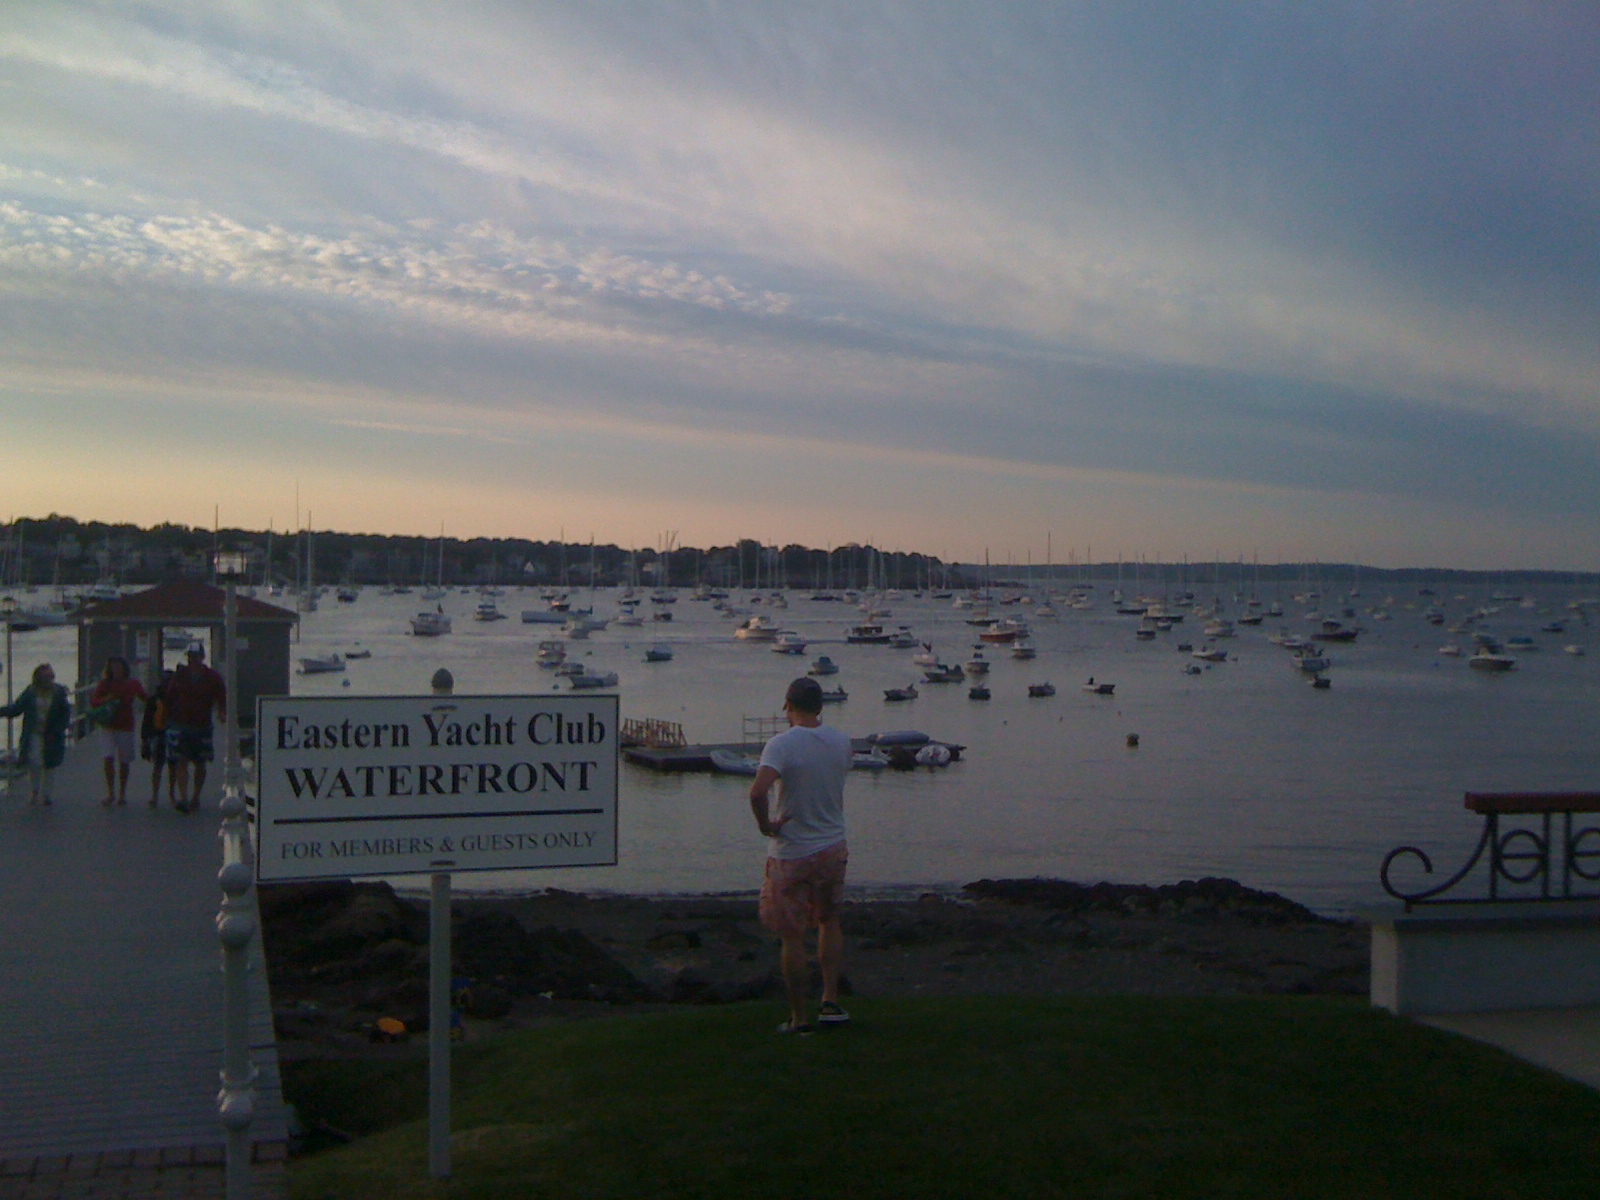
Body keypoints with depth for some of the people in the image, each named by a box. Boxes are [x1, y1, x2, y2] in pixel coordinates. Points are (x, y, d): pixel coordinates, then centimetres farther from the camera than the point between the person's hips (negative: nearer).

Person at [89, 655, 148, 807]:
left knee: (124, 761, 6)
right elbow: (93, 702, 1)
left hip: (125, 726, 0)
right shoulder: (105, 684, 2)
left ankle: (122, 793, 19)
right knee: (109, 758, -14)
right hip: (108, 726, 0)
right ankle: (110, 793, -5)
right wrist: (105, 700, -17)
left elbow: (146, 700, 10)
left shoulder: (133, 684, 3)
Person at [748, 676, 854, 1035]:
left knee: (793, 936, 6)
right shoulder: (841, 742, -1)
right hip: (833, 848, 5)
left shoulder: (782, 744, -17)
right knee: (829, 922, 24)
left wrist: (766, 825, -17)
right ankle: (830, 1001, 19)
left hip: (791, 854, -5)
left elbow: (758, 791, -31)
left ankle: (800, 1017, 12)